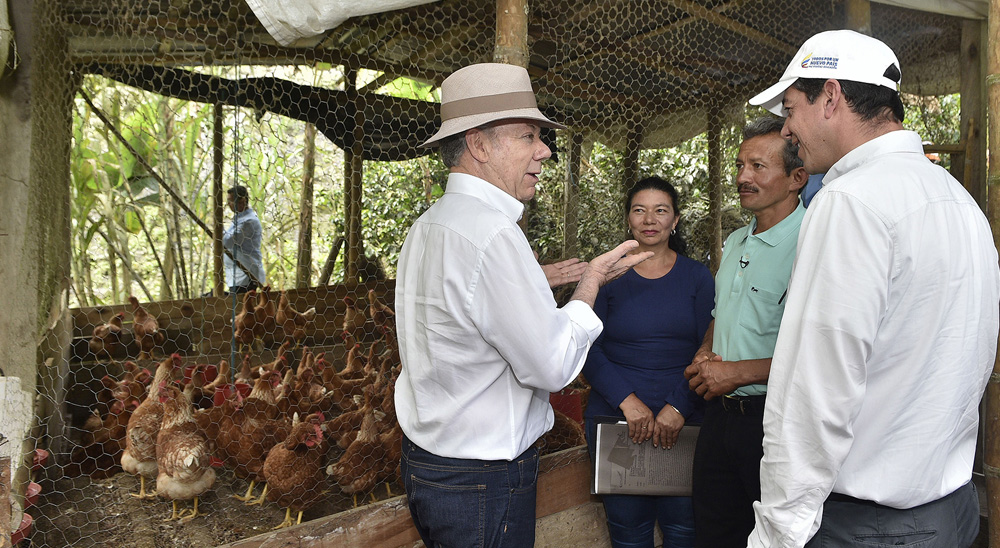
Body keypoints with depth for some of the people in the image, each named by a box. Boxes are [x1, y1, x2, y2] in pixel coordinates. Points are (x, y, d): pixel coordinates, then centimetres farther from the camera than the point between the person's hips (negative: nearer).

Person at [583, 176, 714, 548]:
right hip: (614, 417, 0)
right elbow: (589, 352, -2)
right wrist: (628, 401, -14)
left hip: (685, 418, 1)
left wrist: (678, 407, -14)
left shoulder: (697, 277, 5)